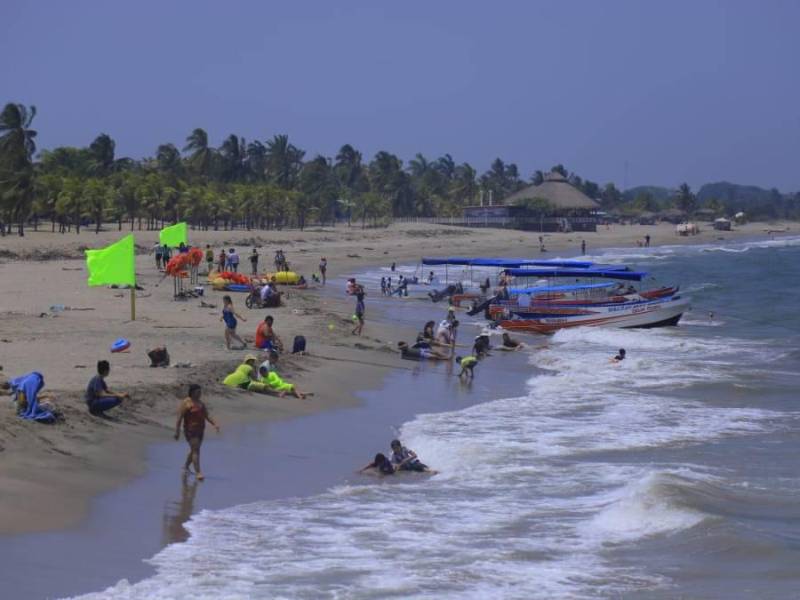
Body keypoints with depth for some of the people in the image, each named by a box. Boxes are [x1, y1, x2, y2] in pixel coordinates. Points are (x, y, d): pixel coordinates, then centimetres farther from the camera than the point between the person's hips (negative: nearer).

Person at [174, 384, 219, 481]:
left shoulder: (200, 403, 14)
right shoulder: (185, 403, -9)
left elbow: (207, 416, 11)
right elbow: (179, 418, -13)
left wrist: (215, 424, -4)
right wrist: (177, 431, -18)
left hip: (200, 430, 8)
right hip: (190, 430, -8)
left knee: (194, 450, 15)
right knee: (195, 450, -14)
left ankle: (186, 466, 34)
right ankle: (198, 472, -18)